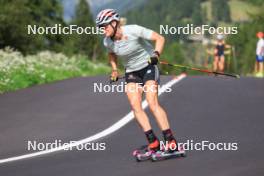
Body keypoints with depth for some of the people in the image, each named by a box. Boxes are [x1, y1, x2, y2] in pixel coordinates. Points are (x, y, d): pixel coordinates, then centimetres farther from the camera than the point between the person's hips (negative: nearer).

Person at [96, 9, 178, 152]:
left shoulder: (134, 30, -23)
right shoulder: (108, 42, -8)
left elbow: (159, 38, -20)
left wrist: (156, 54, -34)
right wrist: (114, 70, 8)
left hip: (148, 67, -5)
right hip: (131, 72, 5)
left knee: (152, 103, -19)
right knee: (135, 105, -15)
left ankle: (170, 141, -18)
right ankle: (152, 141, -15)